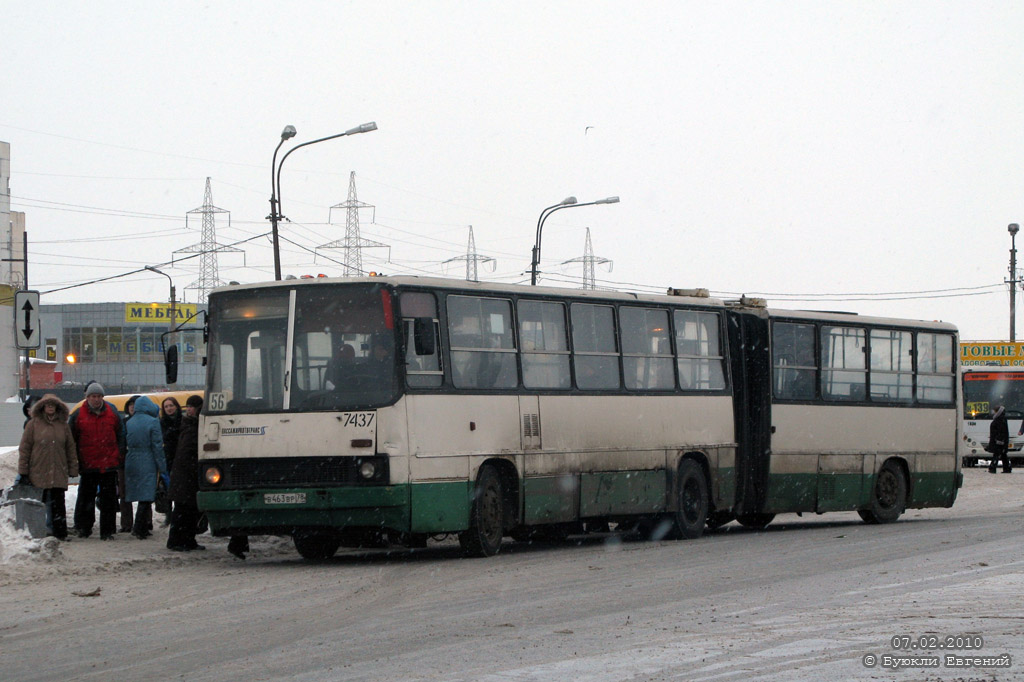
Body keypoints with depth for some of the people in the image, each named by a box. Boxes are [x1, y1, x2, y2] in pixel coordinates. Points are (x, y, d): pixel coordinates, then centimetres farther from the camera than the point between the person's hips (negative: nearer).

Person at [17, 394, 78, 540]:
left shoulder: (63, 425, 11)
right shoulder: (33, 424, 3)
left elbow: (71, 449, 14)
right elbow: (24, 448, 2)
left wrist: (73, 469, 8)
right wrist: (23, 472, -2)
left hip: (59, 473, 1)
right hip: (38, 472, -1)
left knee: (58, 505, -2)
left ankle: (60, 532, -1)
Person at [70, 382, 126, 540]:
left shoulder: (112, 414, 5)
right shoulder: (78, 415, 1)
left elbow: (121, 436, 11)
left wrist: (119, 457, 4)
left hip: (109, 464, 1)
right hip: (87, 466, -1)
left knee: (109, 499, 3)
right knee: (85, 497, 8)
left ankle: (107, 531, 8)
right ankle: (83, 527, 21)